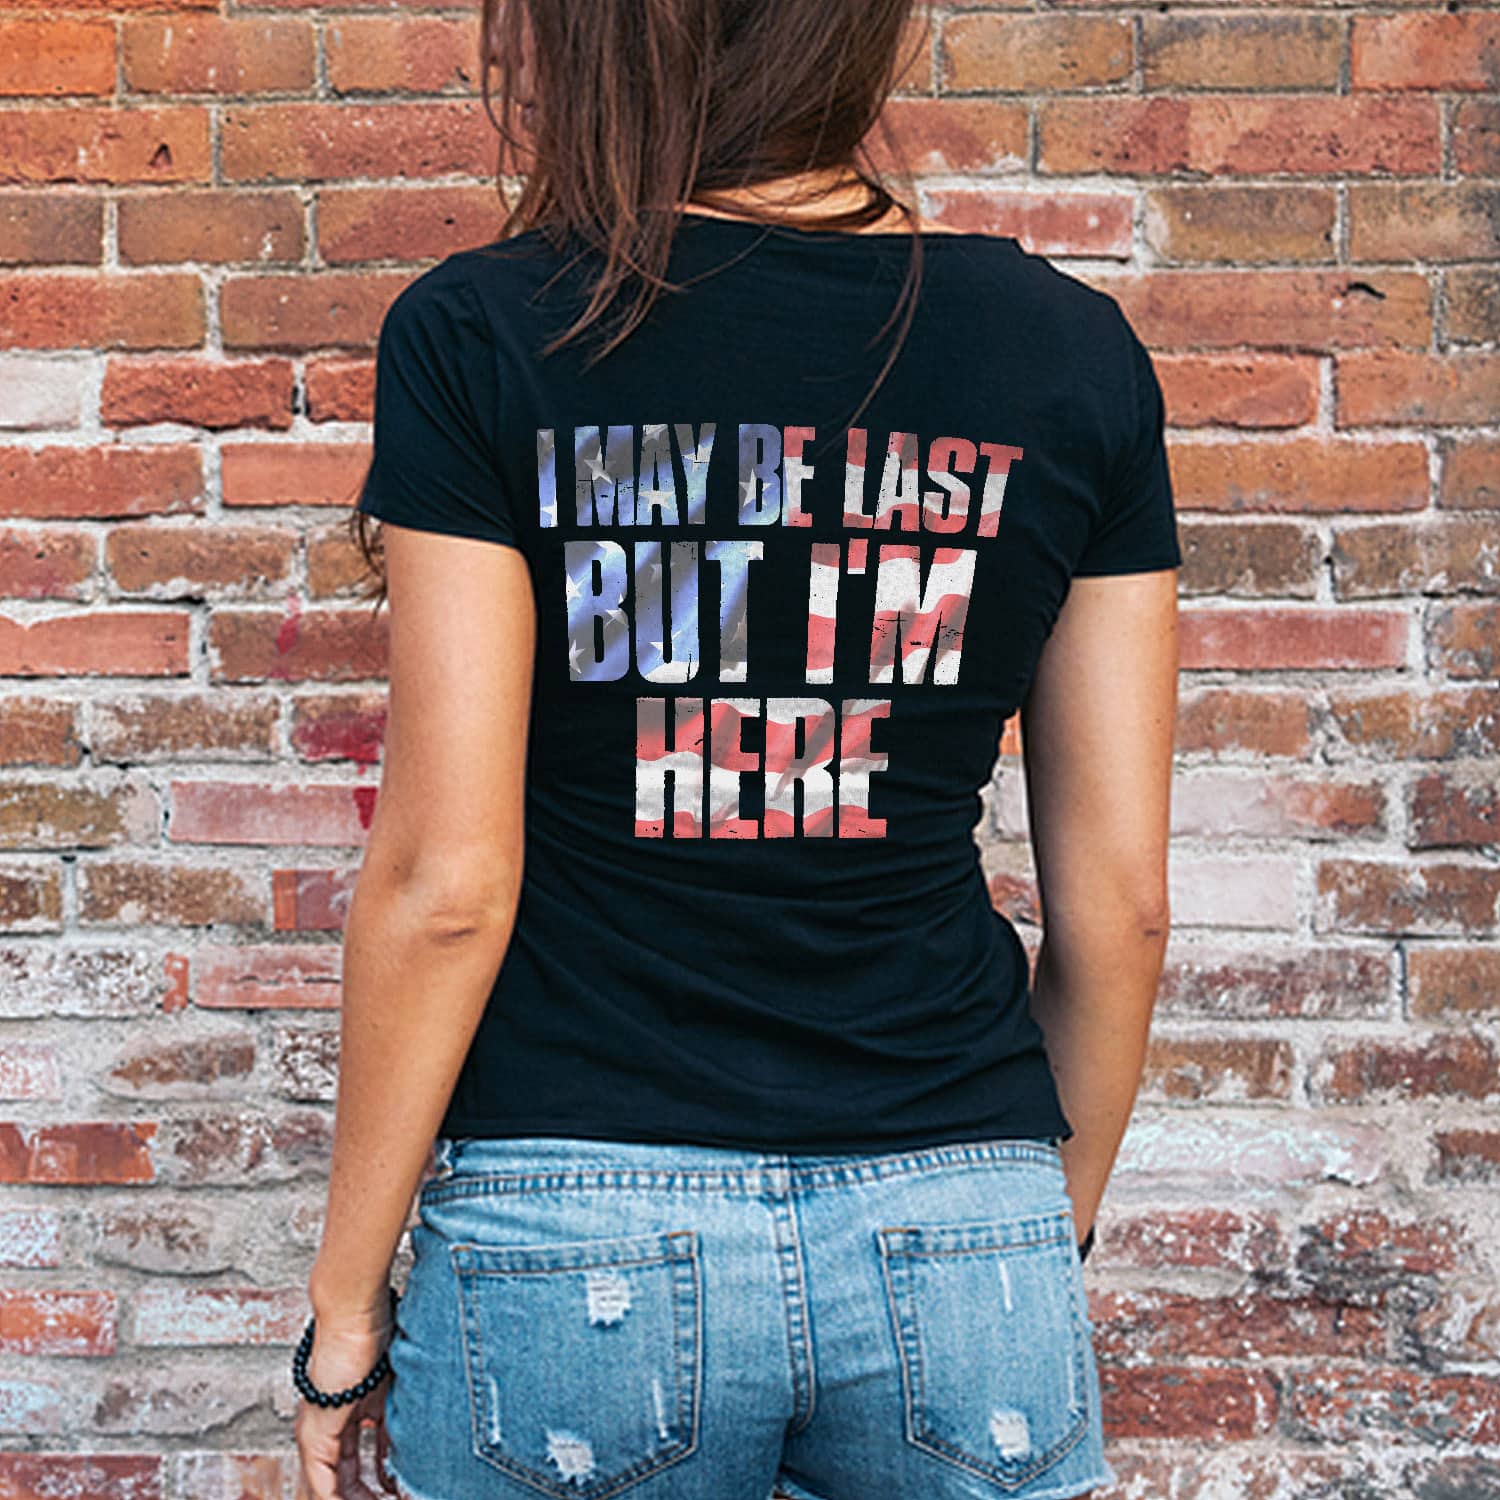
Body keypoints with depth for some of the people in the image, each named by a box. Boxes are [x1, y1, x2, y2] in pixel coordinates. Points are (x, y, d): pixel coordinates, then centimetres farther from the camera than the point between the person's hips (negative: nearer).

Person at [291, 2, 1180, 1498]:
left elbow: (446, 883, -11)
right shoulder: (1074, 353, -1)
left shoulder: (477, 336, -9)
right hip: (959, 1238, 2)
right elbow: (1117, 898, 1)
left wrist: (345, 1302, 1)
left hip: (567, 1238, -1)